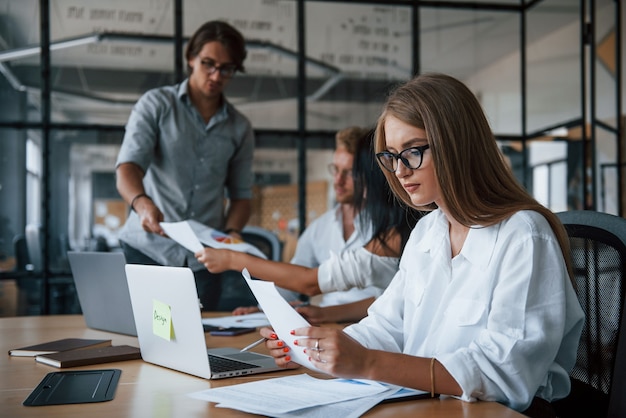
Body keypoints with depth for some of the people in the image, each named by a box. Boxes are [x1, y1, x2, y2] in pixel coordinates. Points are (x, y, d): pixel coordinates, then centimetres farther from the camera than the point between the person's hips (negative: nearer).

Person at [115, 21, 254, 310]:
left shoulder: (240, 128, 10)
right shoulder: (156, 104, 2)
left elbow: (241, 195, 13)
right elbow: (127, 169, -11)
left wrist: (231, 232, -8)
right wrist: (141, 203, -32)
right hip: (146, 249, -2)